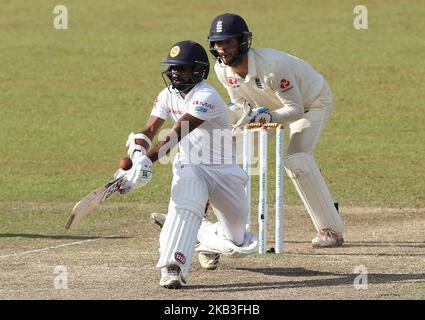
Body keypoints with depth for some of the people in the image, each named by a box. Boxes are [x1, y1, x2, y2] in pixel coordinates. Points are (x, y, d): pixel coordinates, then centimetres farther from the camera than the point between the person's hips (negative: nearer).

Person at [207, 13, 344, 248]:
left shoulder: (272, 65, -39)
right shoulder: (223, 69, -17)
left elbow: (296, 109, -32)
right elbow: (241, 104, -2)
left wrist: (270, 117, -50)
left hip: (312, 103, -7)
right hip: (270, 107, 7)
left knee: (296, 158, -29)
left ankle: (332, 230, -23)